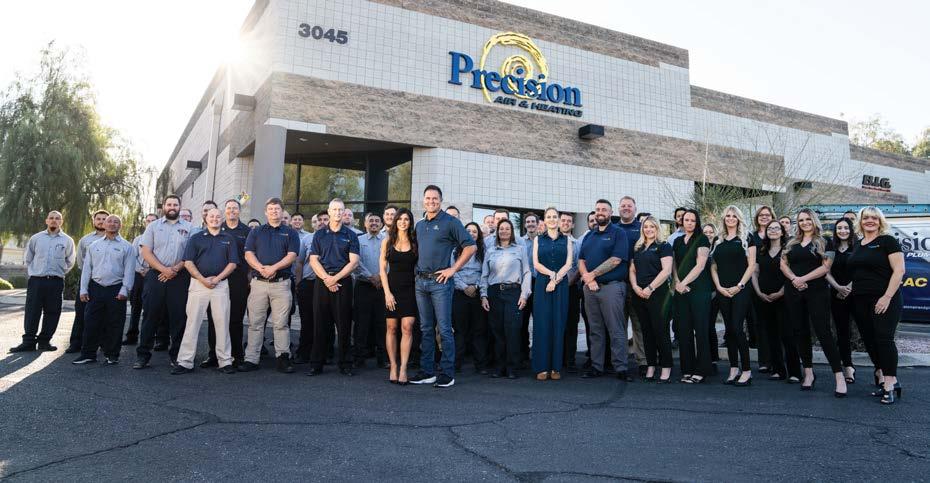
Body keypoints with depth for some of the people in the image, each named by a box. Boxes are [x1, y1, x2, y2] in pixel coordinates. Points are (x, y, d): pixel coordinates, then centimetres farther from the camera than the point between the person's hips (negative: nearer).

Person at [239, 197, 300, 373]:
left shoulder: (290, 233, 10)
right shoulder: (256, 232, 15)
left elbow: (292, 255, -2)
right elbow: (248, 254, 4)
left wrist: (273, 268, -15)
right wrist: (261, 268, -13)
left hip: (281, 283, -2)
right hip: (258, 282, 2)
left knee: (281, 323, -1)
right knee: (255, 323, 4)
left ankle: (283, 357, 4)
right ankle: (251, 359, 9)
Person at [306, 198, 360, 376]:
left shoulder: (350, 235, 6)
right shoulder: (319, 235, 12)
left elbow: (353, 262, -2)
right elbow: (313, 260, 5)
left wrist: (335, 278, -11)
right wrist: (326, 278, -10)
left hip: (343, 283, -1)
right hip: (321, 282, 2)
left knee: (344, 325, 0)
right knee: (319, 324, 3)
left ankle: (345, 364, 8)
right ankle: (316, 364, 10)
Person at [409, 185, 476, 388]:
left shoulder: (450, 222, -4)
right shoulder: (419, 225, 15)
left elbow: (470, 246, -6)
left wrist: (453, 269, -10)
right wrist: (417, 270, 11)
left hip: (440, 281, -6)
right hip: (420, 281, 6)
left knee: (444, 329, -4)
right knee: (426, 328, 11)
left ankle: (448, 374, 3)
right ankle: (427, 371, 18)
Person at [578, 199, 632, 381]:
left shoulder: (618, 233, 0)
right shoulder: (589, 236, 18)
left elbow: (616, 260, -12)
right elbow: (581, 261, 11)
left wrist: (593, 274, -10)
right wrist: (587, 278, -8)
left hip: (611, 286, -6)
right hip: (590, 288, 6)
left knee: (616, 330, -4)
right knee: (595, 330, 10)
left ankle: (621, 368, 0)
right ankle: (596, 367, 15)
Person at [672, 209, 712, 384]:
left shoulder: (702, 239, 0)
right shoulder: (677, 241, 16)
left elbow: (700, 265, -9)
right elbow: (674, 265, 13)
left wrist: (684, 283, -12)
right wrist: (677, 282, -4)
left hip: (699, 289, -5)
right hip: (681, 290, 5)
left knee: (701, 329, -4)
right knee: (684, 330, 5)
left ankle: (701, 370, 1)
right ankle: (687, 369, 11)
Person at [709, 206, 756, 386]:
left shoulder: (747, 238, 2)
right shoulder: (718, 241, 14)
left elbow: (751, 265, -4)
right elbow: (713, 267, 13)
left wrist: (739, 286, -12)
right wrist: (719, 287, -2)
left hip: (741, 290, -4)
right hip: (723, 291, 4)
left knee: (737, 328, -11)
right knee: (729, 329, 6)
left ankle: (746, 371, -2)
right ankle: (734, 369, 14)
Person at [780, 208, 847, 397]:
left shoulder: (823, 242, 2)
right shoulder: (792, 243, 14)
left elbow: (826, 266, -7)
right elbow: (783, 264, 9)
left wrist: (803, 279, -15)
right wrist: (793, 278, -9)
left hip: (817, 291, -4)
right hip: (794, 292, 4)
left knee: (823, 332, -10)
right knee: (801, 332, 8)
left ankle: (839, 377, -6)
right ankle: (808, 373, 18)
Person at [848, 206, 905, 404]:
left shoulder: (888, 241, -3)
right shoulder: (857, 245, 16)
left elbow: (899, 270, -11)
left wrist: (887, 297, -17)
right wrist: (850, 287, 9)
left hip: (884, 301, -6)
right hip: (860, 301, 6)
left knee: (884, 339, -10)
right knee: (870, 341, 7)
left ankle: (890, 385, -6)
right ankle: (881, 379, 16)